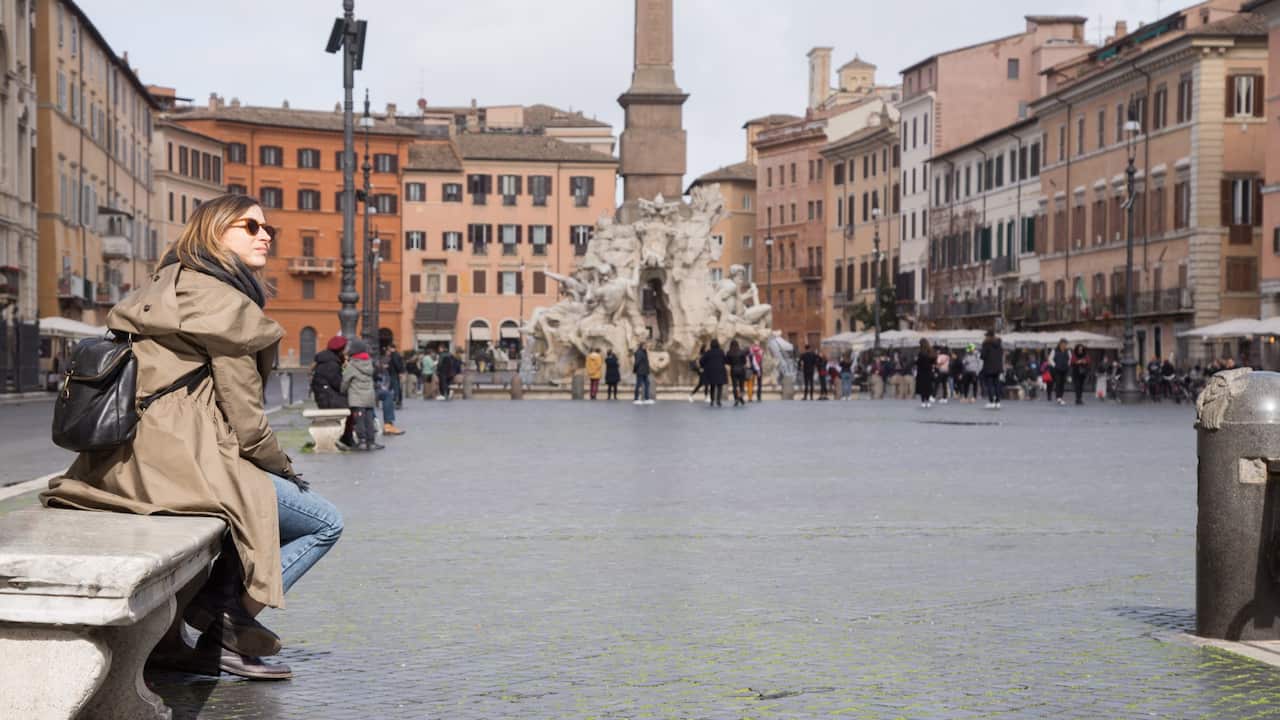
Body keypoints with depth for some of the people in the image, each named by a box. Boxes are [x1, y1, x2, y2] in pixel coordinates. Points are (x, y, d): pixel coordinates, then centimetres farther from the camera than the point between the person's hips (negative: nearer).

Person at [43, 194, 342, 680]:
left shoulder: (168, 289, 21)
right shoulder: (225, 303, -9)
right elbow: (244, 416, -10)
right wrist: (284, 469, 7)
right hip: (179, 461, -10)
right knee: (324, 524, -1)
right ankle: (225, 623, -5)